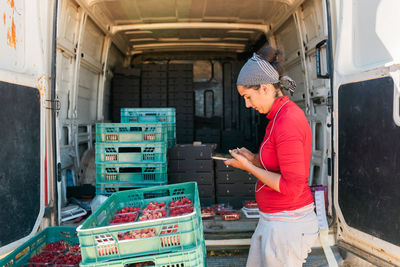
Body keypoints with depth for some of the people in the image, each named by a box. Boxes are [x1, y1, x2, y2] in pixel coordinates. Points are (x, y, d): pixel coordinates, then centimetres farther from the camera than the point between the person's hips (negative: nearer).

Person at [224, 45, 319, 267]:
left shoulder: (287, 121, -22)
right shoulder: (281, 115, 8)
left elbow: (291, 186, -24)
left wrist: (249, 167, -15)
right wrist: (254, 159, 3)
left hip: (286, 223, -10)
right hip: (271, 220, 10)